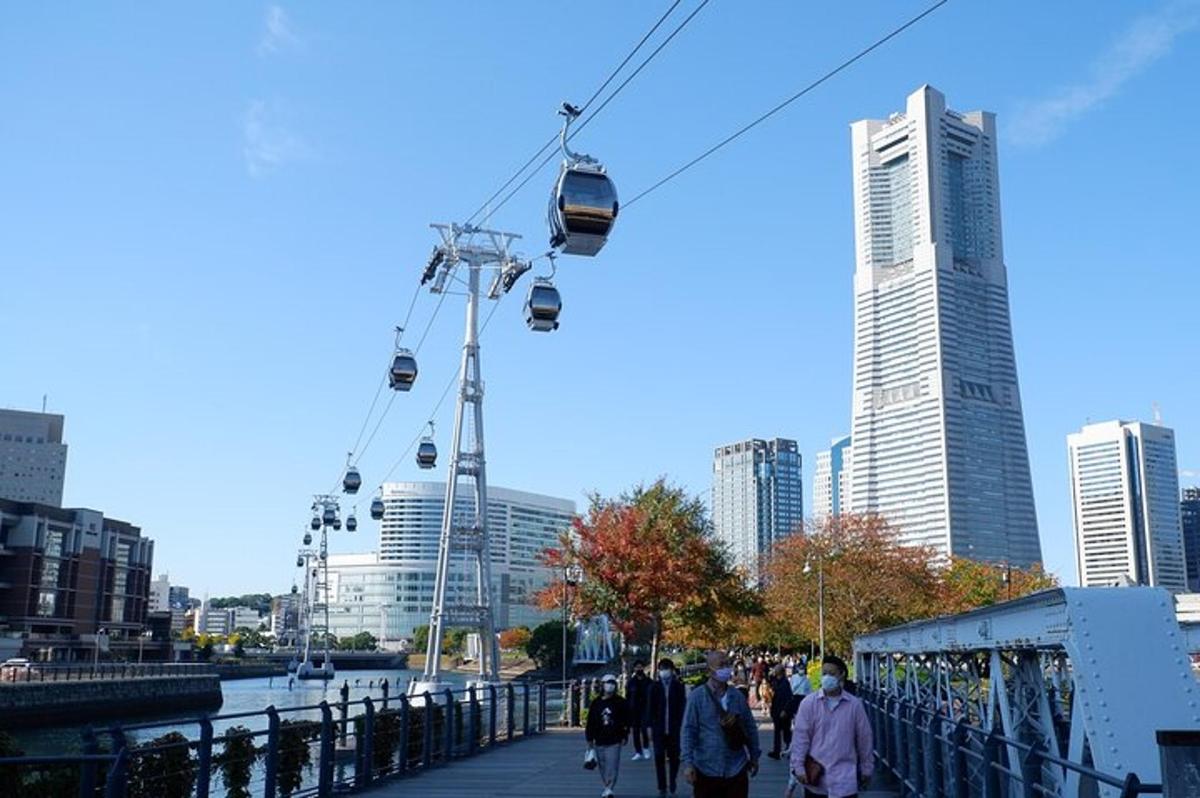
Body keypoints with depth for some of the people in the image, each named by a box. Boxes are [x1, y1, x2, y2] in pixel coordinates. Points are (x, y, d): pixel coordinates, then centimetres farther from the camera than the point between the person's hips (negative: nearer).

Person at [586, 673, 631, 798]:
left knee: (612, 765, -9)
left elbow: (626, 721, 4)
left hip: (614, 740, -2)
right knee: (603, 766, 9)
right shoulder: (596, 703, 4)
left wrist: (624, 736, 0)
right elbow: (590, 722, 6)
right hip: (600, 740, 2)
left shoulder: (621, 702, 1)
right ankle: (607, 787, 22)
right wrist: (590, 738, 4)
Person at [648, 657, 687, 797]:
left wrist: (681, 725, -7)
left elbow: (682, 707, 0)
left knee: (674, 756, 5)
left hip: (675, 727, -1)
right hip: (659, 727, 1)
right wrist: (650, 726, -2)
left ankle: (672, 779, 31)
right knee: (659, 757, 0)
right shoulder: (654, 686, 3)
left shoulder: (679, 686, 1)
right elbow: (650, 707, 3)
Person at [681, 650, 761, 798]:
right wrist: (687, 763, -15)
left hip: (736, 769, 3)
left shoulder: (738, 696, 5)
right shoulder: (697, 696, -7)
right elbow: (688, 731, -9)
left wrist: (754, 756, 13)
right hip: (706, 770, -3)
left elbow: (750, 728, 12)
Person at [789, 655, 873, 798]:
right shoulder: (809, 702, -3)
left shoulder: (854, 705, -1)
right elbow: (800, 737, -5)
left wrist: (866, 769, 10)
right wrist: (798, 767, -10)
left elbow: (864, 739, 6)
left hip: (844, 776, 0)